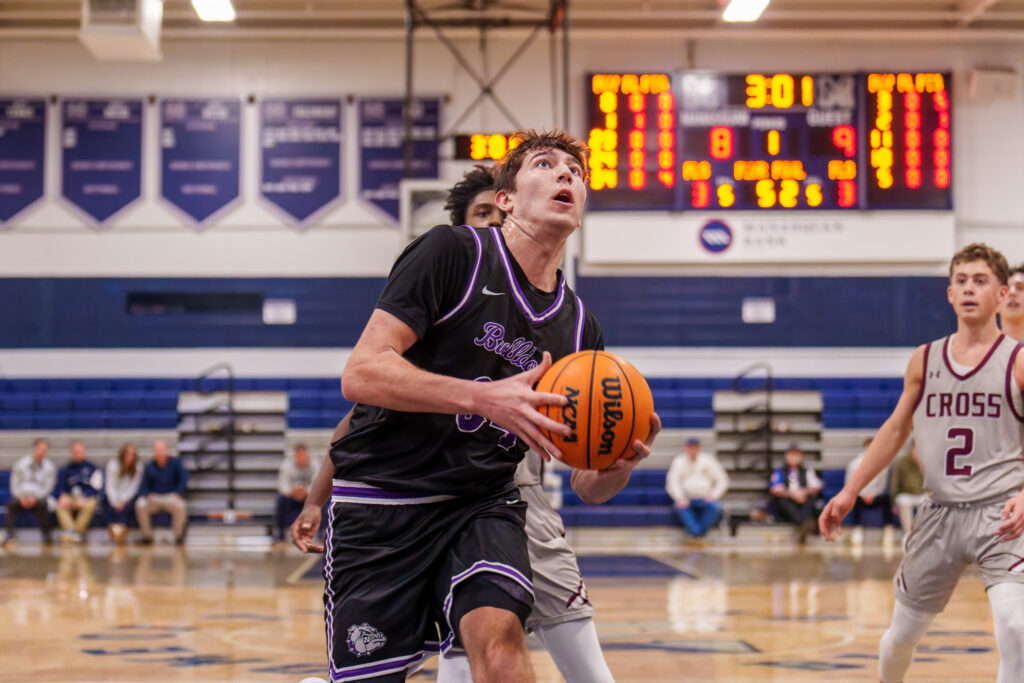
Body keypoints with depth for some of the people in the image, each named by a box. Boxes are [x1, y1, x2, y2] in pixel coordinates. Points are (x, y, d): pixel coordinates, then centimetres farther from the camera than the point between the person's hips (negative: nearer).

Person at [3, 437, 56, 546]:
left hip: (39, 497, -1)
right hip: (22, 497, 1)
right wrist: (21, 497, -15)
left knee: (42, 504, -36)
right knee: (11, 503, -32)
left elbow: (48, 487, -2)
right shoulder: (20, 464, 5)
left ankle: (46, 535, -32)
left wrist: (35, 497, -18)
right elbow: (14, 485, 3)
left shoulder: (49, 467, 4)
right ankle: (9, 534, -37)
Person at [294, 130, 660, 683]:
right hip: (380, 501, -3)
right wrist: (485, 397, -27)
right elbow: (361, 376, -17)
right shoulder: (453, 253, -8)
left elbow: (588, 483, 10)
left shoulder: (578, 327, 8)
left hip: (481, 505, 3)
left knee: (498, 636, -26)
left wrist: (623, 460, -14)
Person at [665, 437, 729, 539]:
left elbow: (722, 480, 7)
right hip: (686, 499, -1)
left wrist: (714, 495, -8)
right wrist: (680, 499, -18)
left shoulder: (708, 460, 9)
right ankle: (696, 531, -40)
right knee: (680, 508, -35)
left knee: (715, 507, -32)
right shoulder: (679, 462, 7)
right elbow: (672, 483, -2)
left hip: (704, 498, 1)